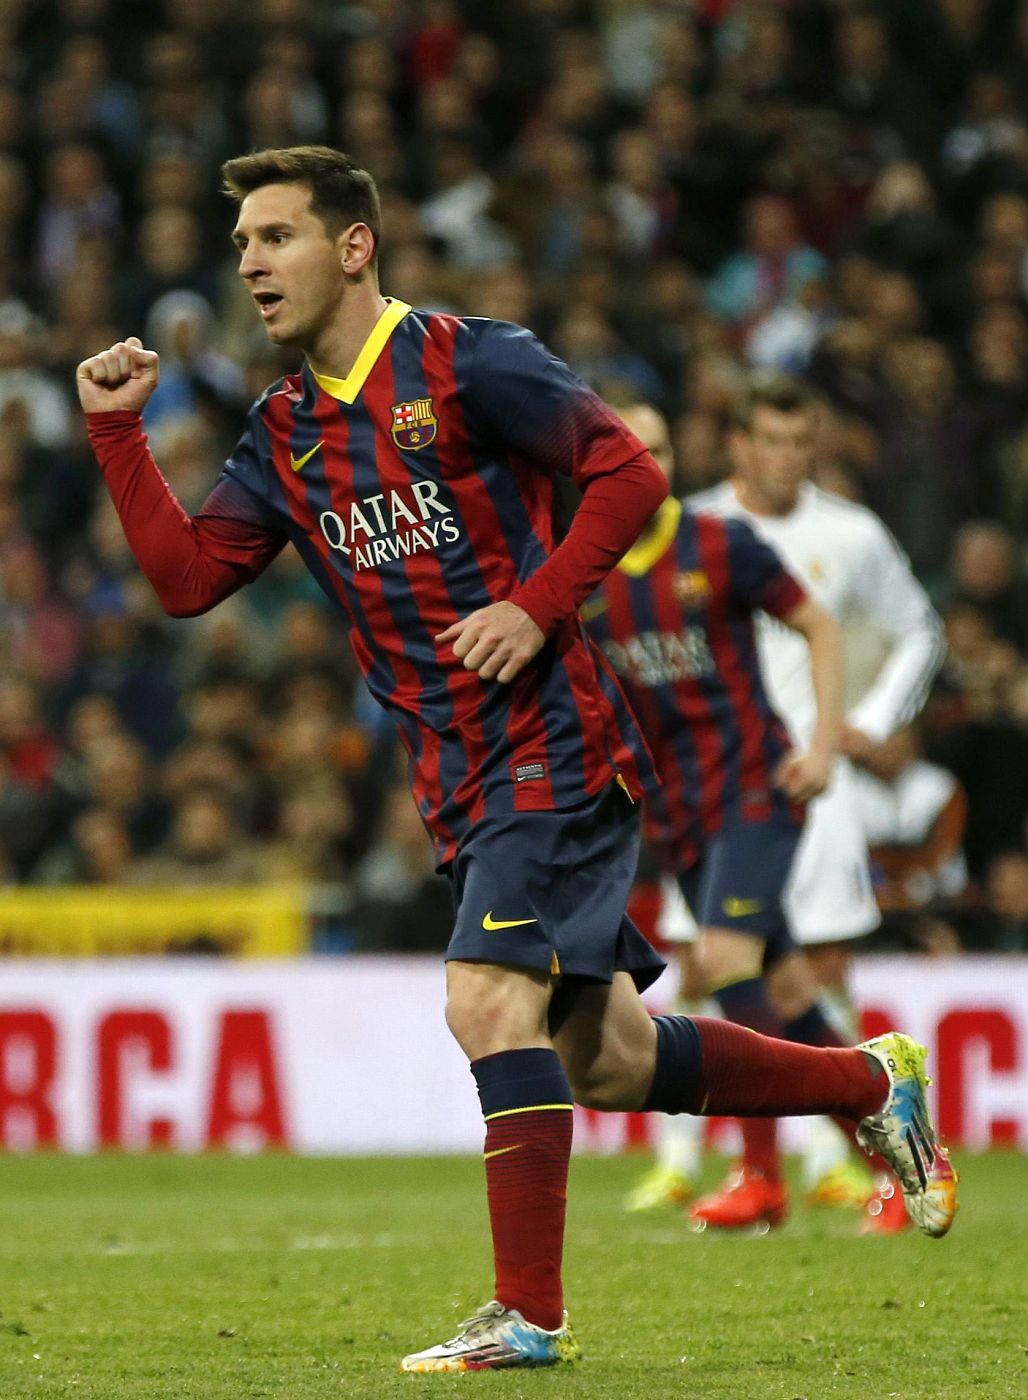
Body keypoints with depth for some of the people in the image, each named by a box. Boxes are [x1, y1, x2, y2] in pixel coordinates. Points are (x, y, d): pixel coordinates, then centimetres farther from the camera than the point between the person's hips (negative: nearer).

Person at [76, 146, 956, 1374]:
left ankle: (529, 1314, -13)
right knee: (601, 1059, 11)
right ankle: (868, 1083, 30)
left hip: (552, 749, -7)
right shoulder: (283, 433, 12)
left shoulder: (466, 364, -9)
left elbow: (629, 475, -10)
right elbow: (185, 576, 6)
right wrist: (117, 429, 0)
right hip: (461, 781, 8)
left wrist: (537, 607, -18)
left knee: (488, 1001, -19)